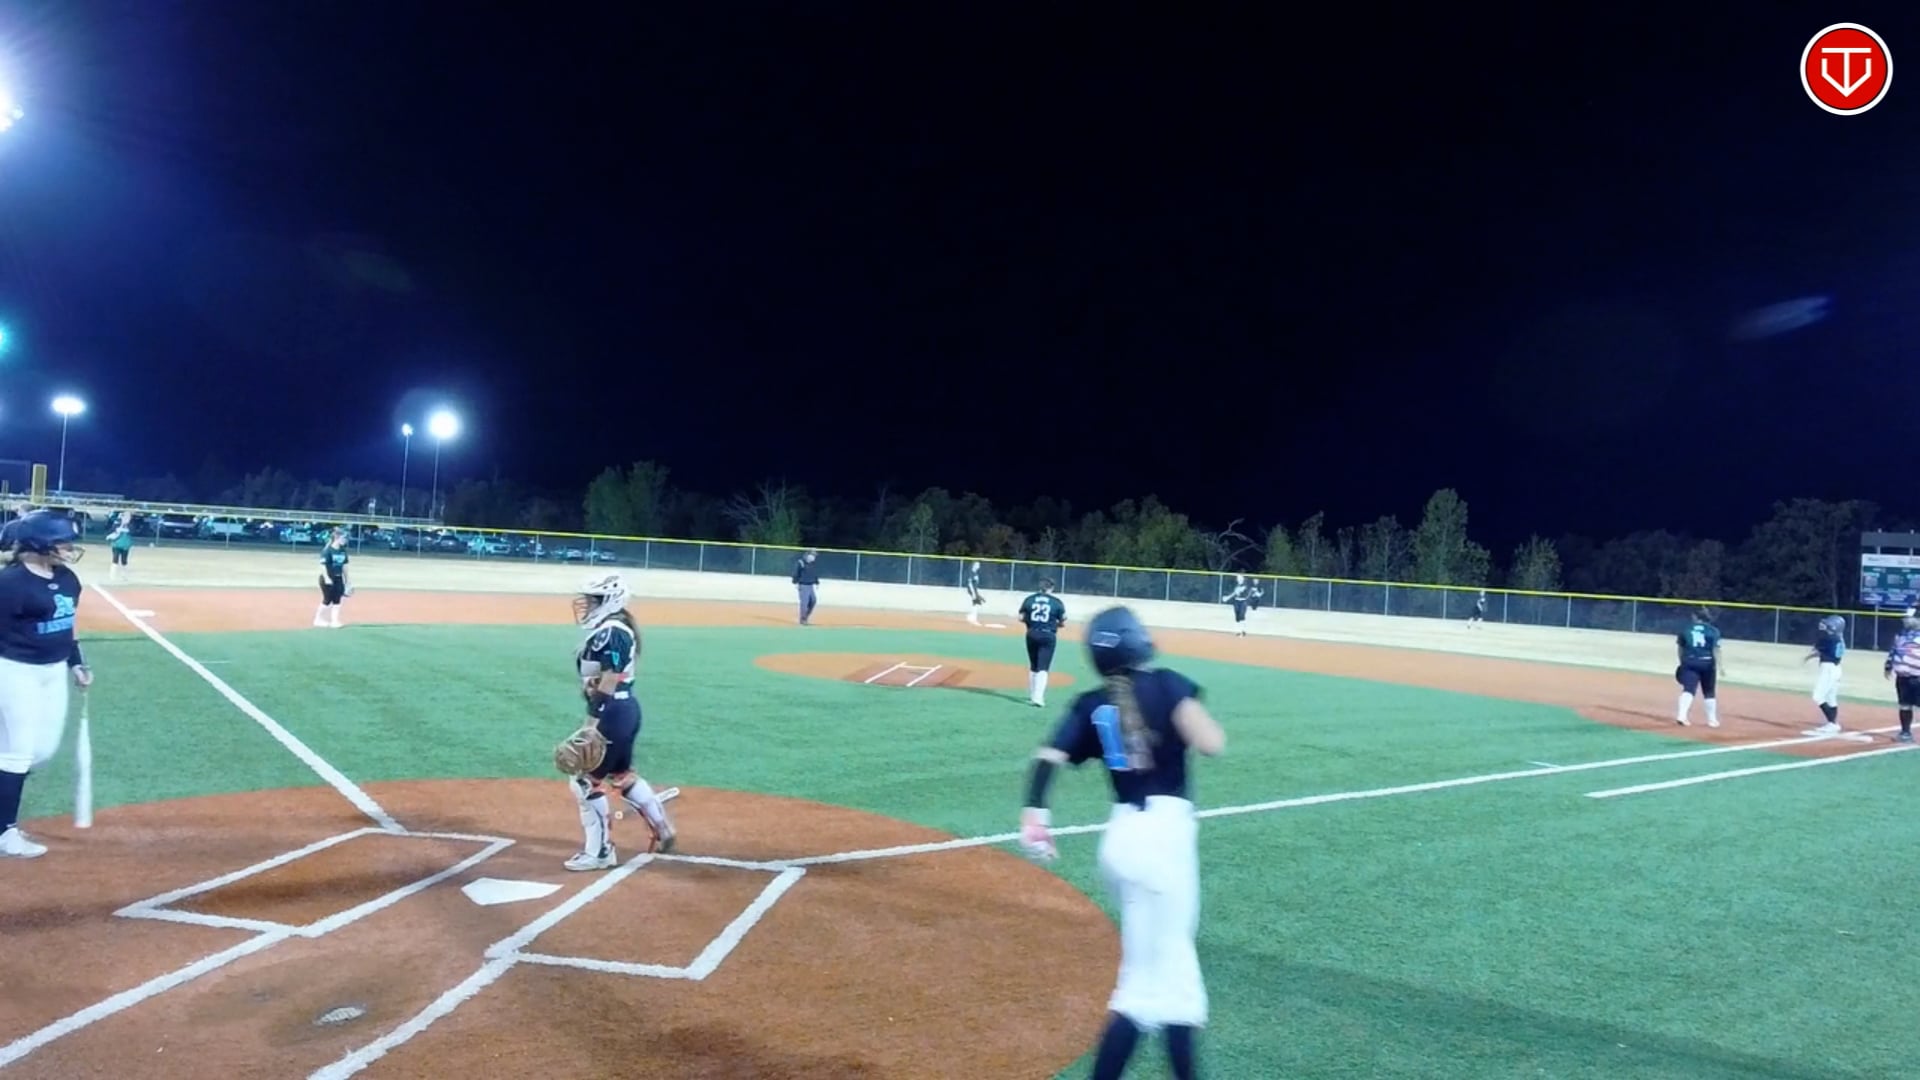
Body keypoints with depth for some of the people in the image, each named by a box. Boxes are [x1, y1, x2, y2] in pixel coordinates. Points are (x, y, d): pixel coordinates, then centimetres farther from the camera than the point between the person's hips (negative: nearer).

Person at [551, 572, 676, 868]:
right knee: (621, 775, 23)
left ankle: (599, 852, 6)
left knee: (585, 780, -2)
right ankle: (661, 827, 33)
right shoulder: (618, 630, 13)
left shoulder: (608, 634, -18)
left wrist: (593, 726, -25)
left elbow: (609, 683, -24)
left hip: (612, 713, -11)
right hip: (627, 709, 11)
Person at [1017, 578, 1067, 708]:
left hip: (1032, 634, 3)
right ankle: (1038, 697, -16)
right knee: (1043, 668, -4)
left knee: (1033, 666, 19)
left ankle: (1032, 695, 29)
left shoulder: (1029, 599, 2)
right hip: (1048, 636, -3)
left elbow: (1021, 618, 2)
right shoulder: (1057, 602, -4)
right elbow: (1063, 623, -1)